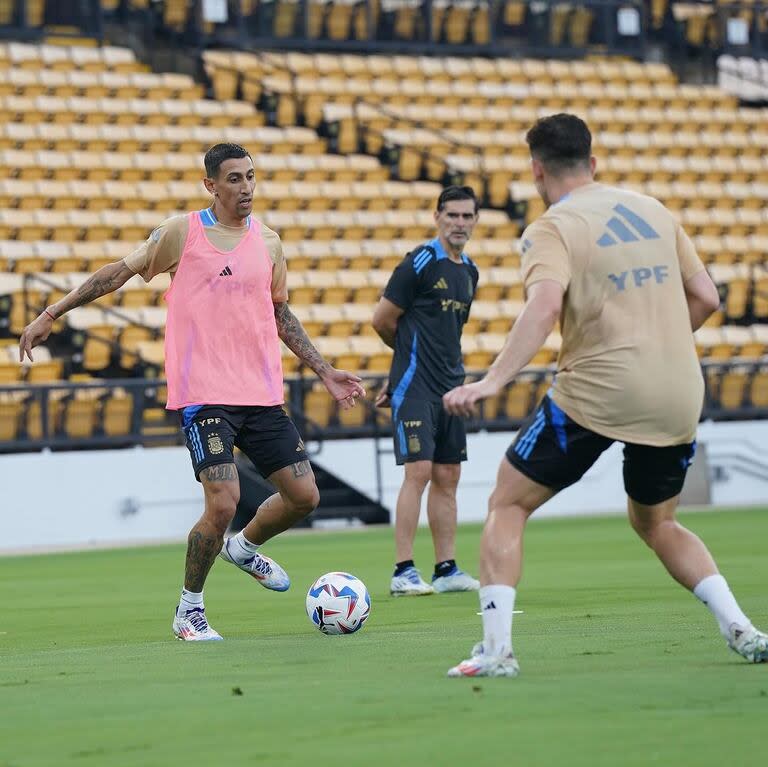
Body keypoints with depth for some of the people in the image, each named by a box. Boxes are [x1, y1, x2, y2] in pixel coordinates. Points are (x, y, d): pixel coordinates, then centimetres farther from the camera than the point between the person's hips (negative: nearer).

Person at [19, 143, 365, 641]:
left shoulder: (268, 242, 11)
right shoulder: (181, 233, -2)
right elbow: (121, 272, 7)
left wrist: (325, 372, 20)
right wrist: (53, 314, 6)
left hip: (262, 394, 5)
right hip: (203, 393, -5)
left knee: (304, 496, 2)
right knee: (223, 503, -16)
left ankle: (245, 548, 34)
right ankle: (189, 611, 4)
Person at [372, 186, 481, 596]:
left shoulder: (469, 272, 14)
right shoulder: (420, 262, -10)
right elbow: (382, 319, -6)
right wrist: (411, 352, 9)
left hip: (450, 386, 8)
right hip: (415, 386, -8)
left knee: (447, 477, 8)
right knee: (419, 472, -13)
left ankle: (446, 570, 12)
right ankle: (403, 572, -11)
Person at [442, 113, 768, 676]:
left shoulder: (551, 230, -3)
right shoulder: (653, 210, 14)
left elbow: (544, 307, -22)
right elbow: (705, 297, 14)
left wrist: (491, 382, -27)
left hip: (597, 393, -6)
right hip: (678, 398, 6)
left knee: (507, 506, 8)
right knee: (657, 524, 26)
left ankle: (496, 650, -5)